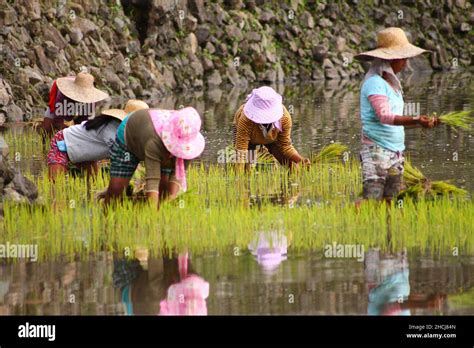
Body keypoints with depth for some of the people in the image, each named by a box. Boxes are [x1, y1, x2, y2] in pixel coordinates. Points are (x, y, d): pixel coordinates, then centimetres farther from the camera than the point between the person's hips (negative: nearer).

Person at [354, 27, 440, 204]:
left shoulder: (391, 82, 16)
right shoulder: (374, 83, -13)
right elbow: (385, 116, -25)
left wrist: (425, 122, 16)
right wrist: (416, 121, -34)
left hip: (395, 151, 9)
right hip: (377, 149, -9)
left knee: (390, 201, 5)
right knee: (371, 199, -15)